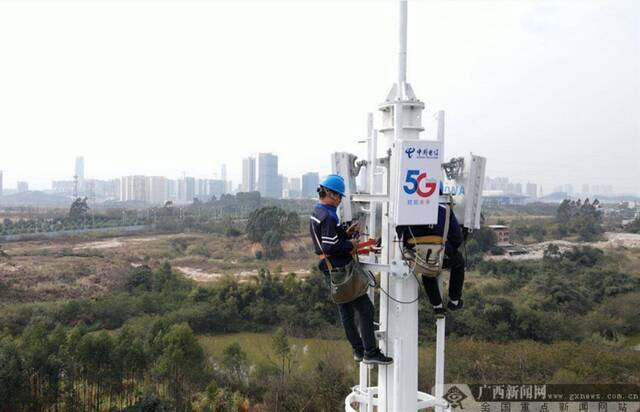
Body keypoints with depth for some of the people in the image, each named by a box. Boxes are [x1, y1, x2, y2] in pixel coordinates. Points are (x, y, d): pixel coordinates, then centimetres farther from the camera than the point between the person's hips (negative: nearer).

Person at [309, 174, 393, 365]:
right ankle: (370, 353, -3)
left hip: (332, 271, 11)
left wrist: (346, 233, 9)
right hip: (340, 271, -11)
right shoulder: (328, 216, -20)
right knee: (365, 308, -5)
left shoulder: (316, 214, 13)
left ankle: (359, 350, 26)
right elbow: (330, 247, -26)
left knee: (346, 311, 16)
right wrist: (351, 245, -12)